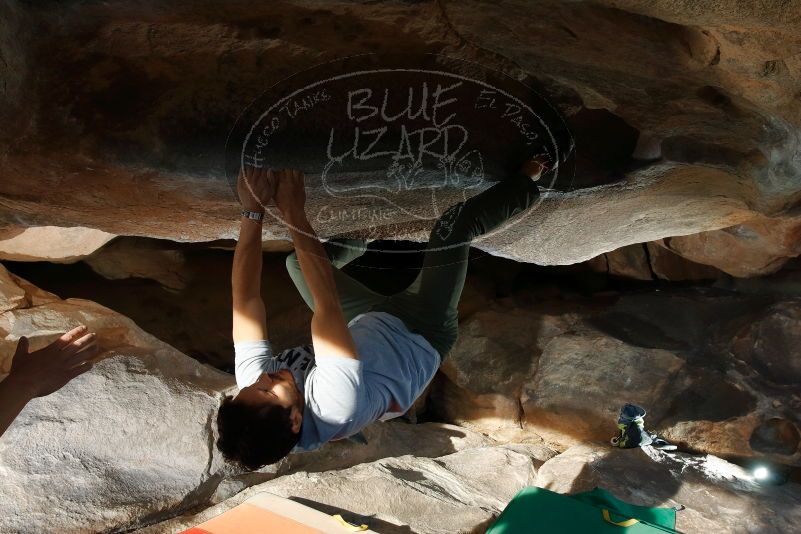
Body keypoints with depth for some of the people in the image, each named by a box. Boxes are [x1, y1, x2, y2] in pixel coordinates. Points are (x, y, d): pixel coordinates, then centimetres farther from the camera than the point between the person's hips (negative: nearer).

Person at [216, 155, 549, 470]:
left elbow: (245, 298, -27)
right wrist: (293, 214, -44)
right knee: (453, 225, -13)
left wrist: (252, 212, -36)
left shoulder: (253, 382, -28)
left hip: (367, 324, 5)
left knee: (298, 261, 12)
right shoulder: (337, 407, -44)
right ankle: (527, 183, 17)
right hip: (422, 334, -5)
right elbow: (326, 304, -46)